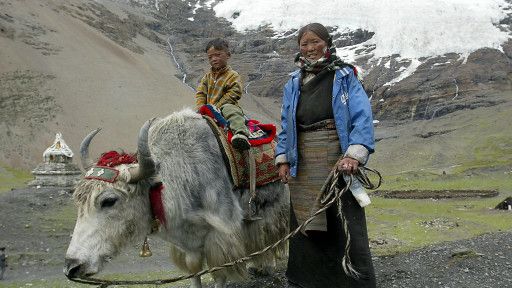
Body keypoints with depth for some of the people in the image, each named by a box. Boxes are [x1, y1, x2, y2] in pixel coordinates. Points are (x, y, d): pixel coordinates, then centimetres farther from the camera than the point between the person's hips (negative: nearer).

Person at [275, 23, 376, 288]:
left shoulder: (344, 77, -2)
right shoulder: (293, 84, 12)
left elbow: (362, 117, -10)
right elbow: (285, 125, 16)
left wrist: (354, 154, -22)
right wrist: (282, 159, 5)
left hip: (339, 161, -4)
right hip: (303, 165, 4)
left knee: (347, 226, -2)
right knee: (304, 225, 11)